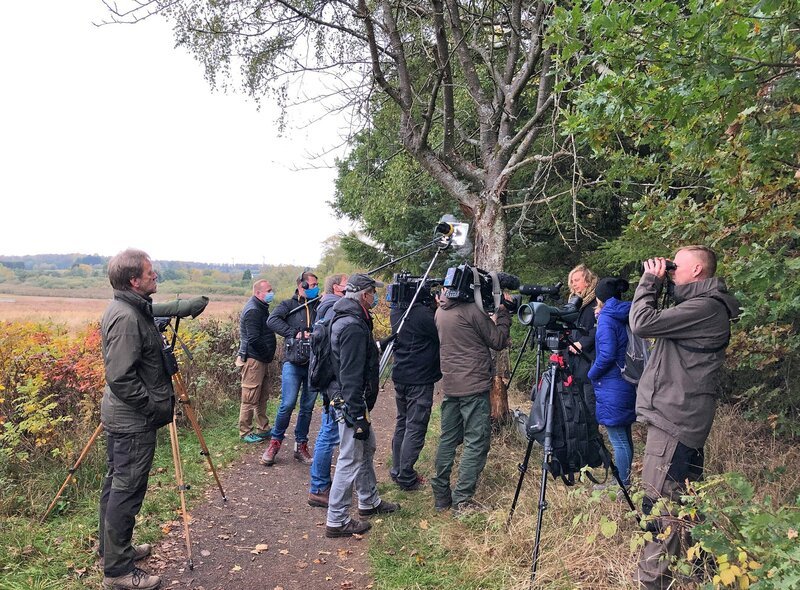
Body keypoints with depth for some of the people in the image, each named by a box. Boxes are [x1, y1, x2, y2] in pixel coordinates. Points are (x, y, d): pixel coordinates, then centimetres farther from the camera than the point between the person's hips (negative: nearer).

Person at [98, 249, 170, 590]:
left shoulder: (133, 309, 9)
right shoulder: (126, 317, -23)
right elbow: (121, 377, -26)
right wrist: (155, 407, -18)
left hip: (120, 416, 11)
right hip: (133, 420, -11)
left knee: (116, 483, 20)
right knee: (127, 490, -1)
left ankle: (113, 549, 35)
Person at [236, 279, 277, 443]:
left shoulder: (261, 308, 14)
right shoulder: (253, 310, -18)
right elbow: (253, 339, -24)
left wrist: (268, 355, 11)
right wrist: (267, 353, -13)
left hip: (262, 360, 10)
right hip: (253, 359, -10)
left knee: (263, 397, 16)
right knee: (250, 399, 0)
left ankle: (263, 429, 26)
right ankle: (245, 432, 10)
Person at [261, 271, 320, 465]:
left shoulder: (320, 306, 11)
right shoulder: (289, 304, 5)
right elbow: (272, 321, -12)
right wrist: (295, 333, -17)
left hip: (315, 364, 3)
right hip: (293, 363, -3)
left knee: (308, 407, 9)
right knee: (288, 404, -10)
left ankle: (301, 445, 20)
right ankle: (275, 442, 9)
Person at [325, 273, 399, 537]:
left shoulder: (347, 320, 9)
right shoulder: (354, 327, -24)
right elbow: (351, 376, -26)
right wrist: (357, 416, -24)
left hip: (352, 399, 11)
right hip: (351, 401, -11)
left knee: (366, 448, 23)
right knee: (350, 461, -2)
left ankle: (369, 501, 39)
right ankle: (336, 521, 10)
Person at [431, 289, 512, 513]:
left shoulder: (440, 312, 9)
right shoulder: (471, 310, -15)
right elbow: (498, 341, -7)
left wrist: (492, 316, 14)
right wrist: (502, 312, 3)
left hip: (450, 384, 8)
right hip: (474, 386, -8)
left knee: (448, 439, 13)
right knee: (476, 443, 0)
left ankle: (441, 496, 19)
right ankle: (462, 499, 1)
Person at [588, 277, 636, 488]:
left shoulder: (607, 318, -14)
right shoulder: (626, 315, 10)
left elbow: (606, 354, -22)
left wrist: (592, 374, -6)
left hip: (611, 386, -9)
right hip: (628, 382, 9)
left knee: (618, 440, -2)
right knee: (624, 437, 16)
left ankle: (623, 486, 5)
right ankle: (623, 483, 26)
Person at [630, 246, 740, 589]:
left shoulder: (706, 307, -14)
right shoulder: (699, 305, 17)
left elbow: (642, 324, -19)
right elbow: (657, 322, 23)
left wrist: (650, 281, -7)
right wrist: (656, 285, 13)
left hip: (674, 421, -10)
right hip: (680, 417, 10)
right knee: (683, 502, 19)